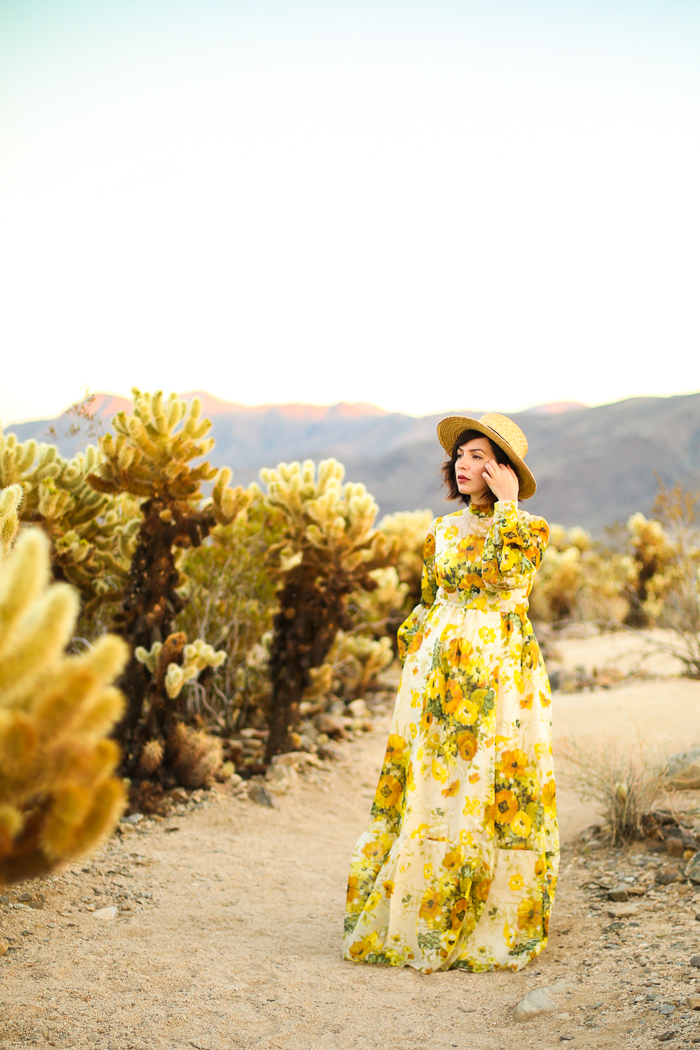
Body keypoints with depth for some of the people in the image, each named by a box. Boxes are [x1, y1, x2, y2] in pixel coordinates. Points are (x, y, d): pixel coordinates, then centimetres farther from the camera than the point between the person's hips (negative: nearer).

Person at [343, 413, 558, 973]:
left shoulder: (529, 527, 1)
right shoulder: (444, 528, 13)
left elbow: (513, 571, -20)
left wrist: (506, 504, -13)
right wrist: (415, 660, 7)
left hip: (500, 674, -3)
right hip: (439, 673, 4)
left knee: (493, 794, -1)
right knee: (430, 793, 4)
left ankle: (494, 926, 13)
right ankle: (419, 921, 16)